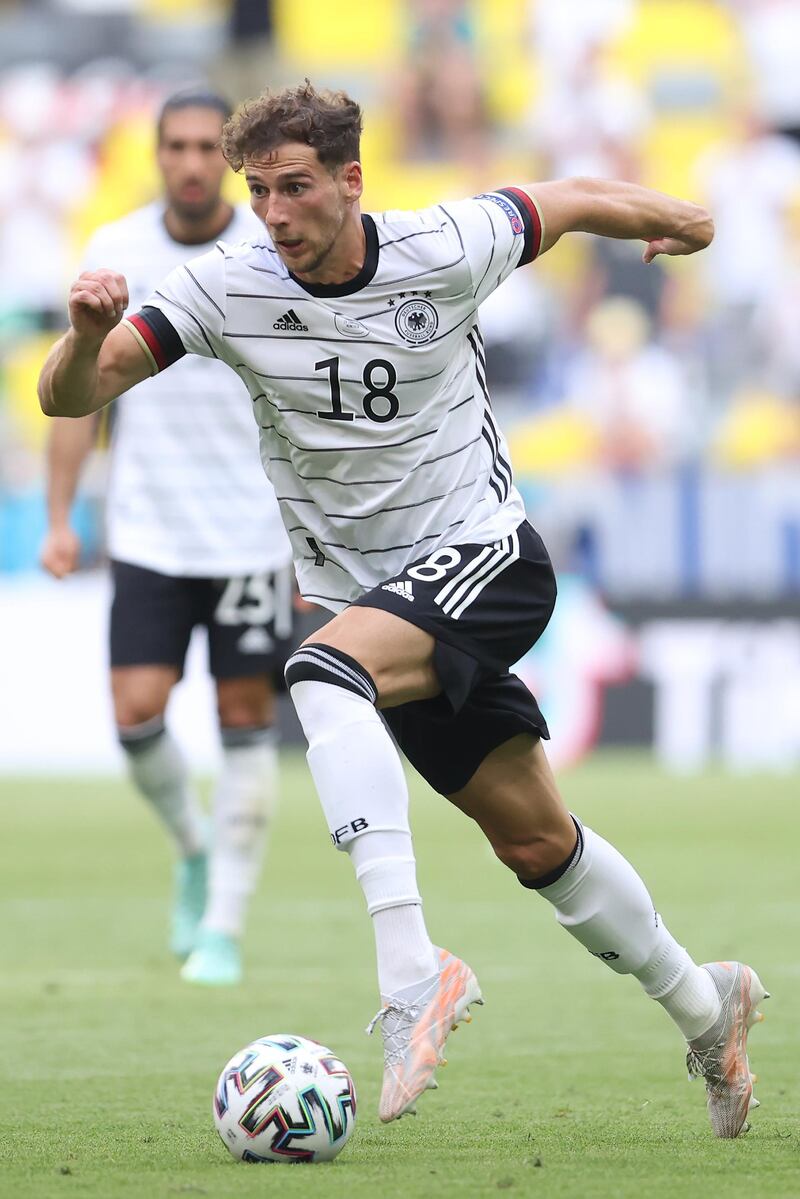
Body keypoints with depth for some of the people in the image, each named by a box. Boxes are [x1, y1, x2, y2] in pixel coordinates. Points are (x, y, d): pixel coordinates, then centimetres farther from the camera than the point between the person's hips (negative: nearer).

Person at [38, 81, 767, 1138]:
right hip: (377, 598, 4)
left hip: (486, 556, -4)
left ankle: (411, 970, -42)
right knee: (533, 839, 9)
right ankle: (705, 1009, 30)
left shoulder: (447, 250, -14)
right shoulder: (228, 289, -10)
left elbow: (568, 200, 7)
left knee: (323, 672, -33)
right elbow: (69, 398, -15)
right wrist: (88, 335, -37)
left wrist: (670, 219, 21)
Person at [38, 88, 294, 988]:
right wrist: (59, 519, 0)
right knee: (136, 713, -8)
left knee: (245, 719, -1)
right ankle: (193, 848, 22)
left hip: (252, 533, -1)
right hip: (147, 532, 1)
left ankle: (223, 929, 7)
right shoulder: (113, 254, 1)